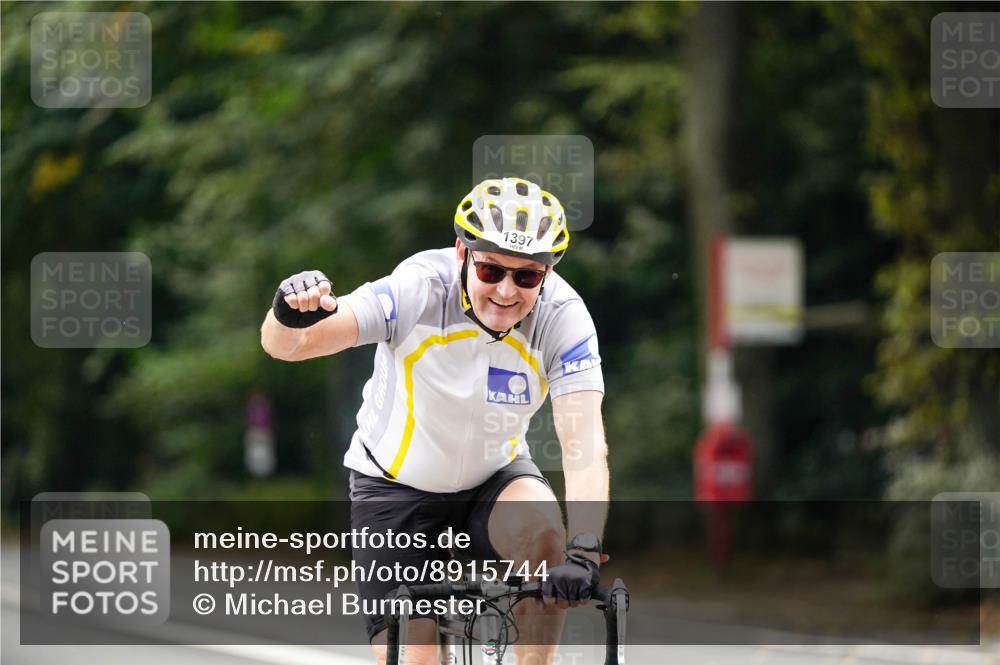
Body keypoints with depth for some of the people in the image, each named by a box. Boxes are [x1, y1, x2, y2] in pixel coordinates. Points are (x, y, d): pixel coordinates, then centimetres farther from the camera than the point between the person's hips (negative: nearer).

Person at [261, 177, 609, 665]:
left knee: (544, 532, -32)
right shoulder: (420, 287, -28)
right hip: (397, 484, -1)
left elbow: (585, 447, -32)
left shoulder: (563, 317, -23)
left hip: (493, 478, 1)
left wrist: (583, 549, -48)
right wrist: (291, 315, -59)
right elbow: (285, 346, -34)